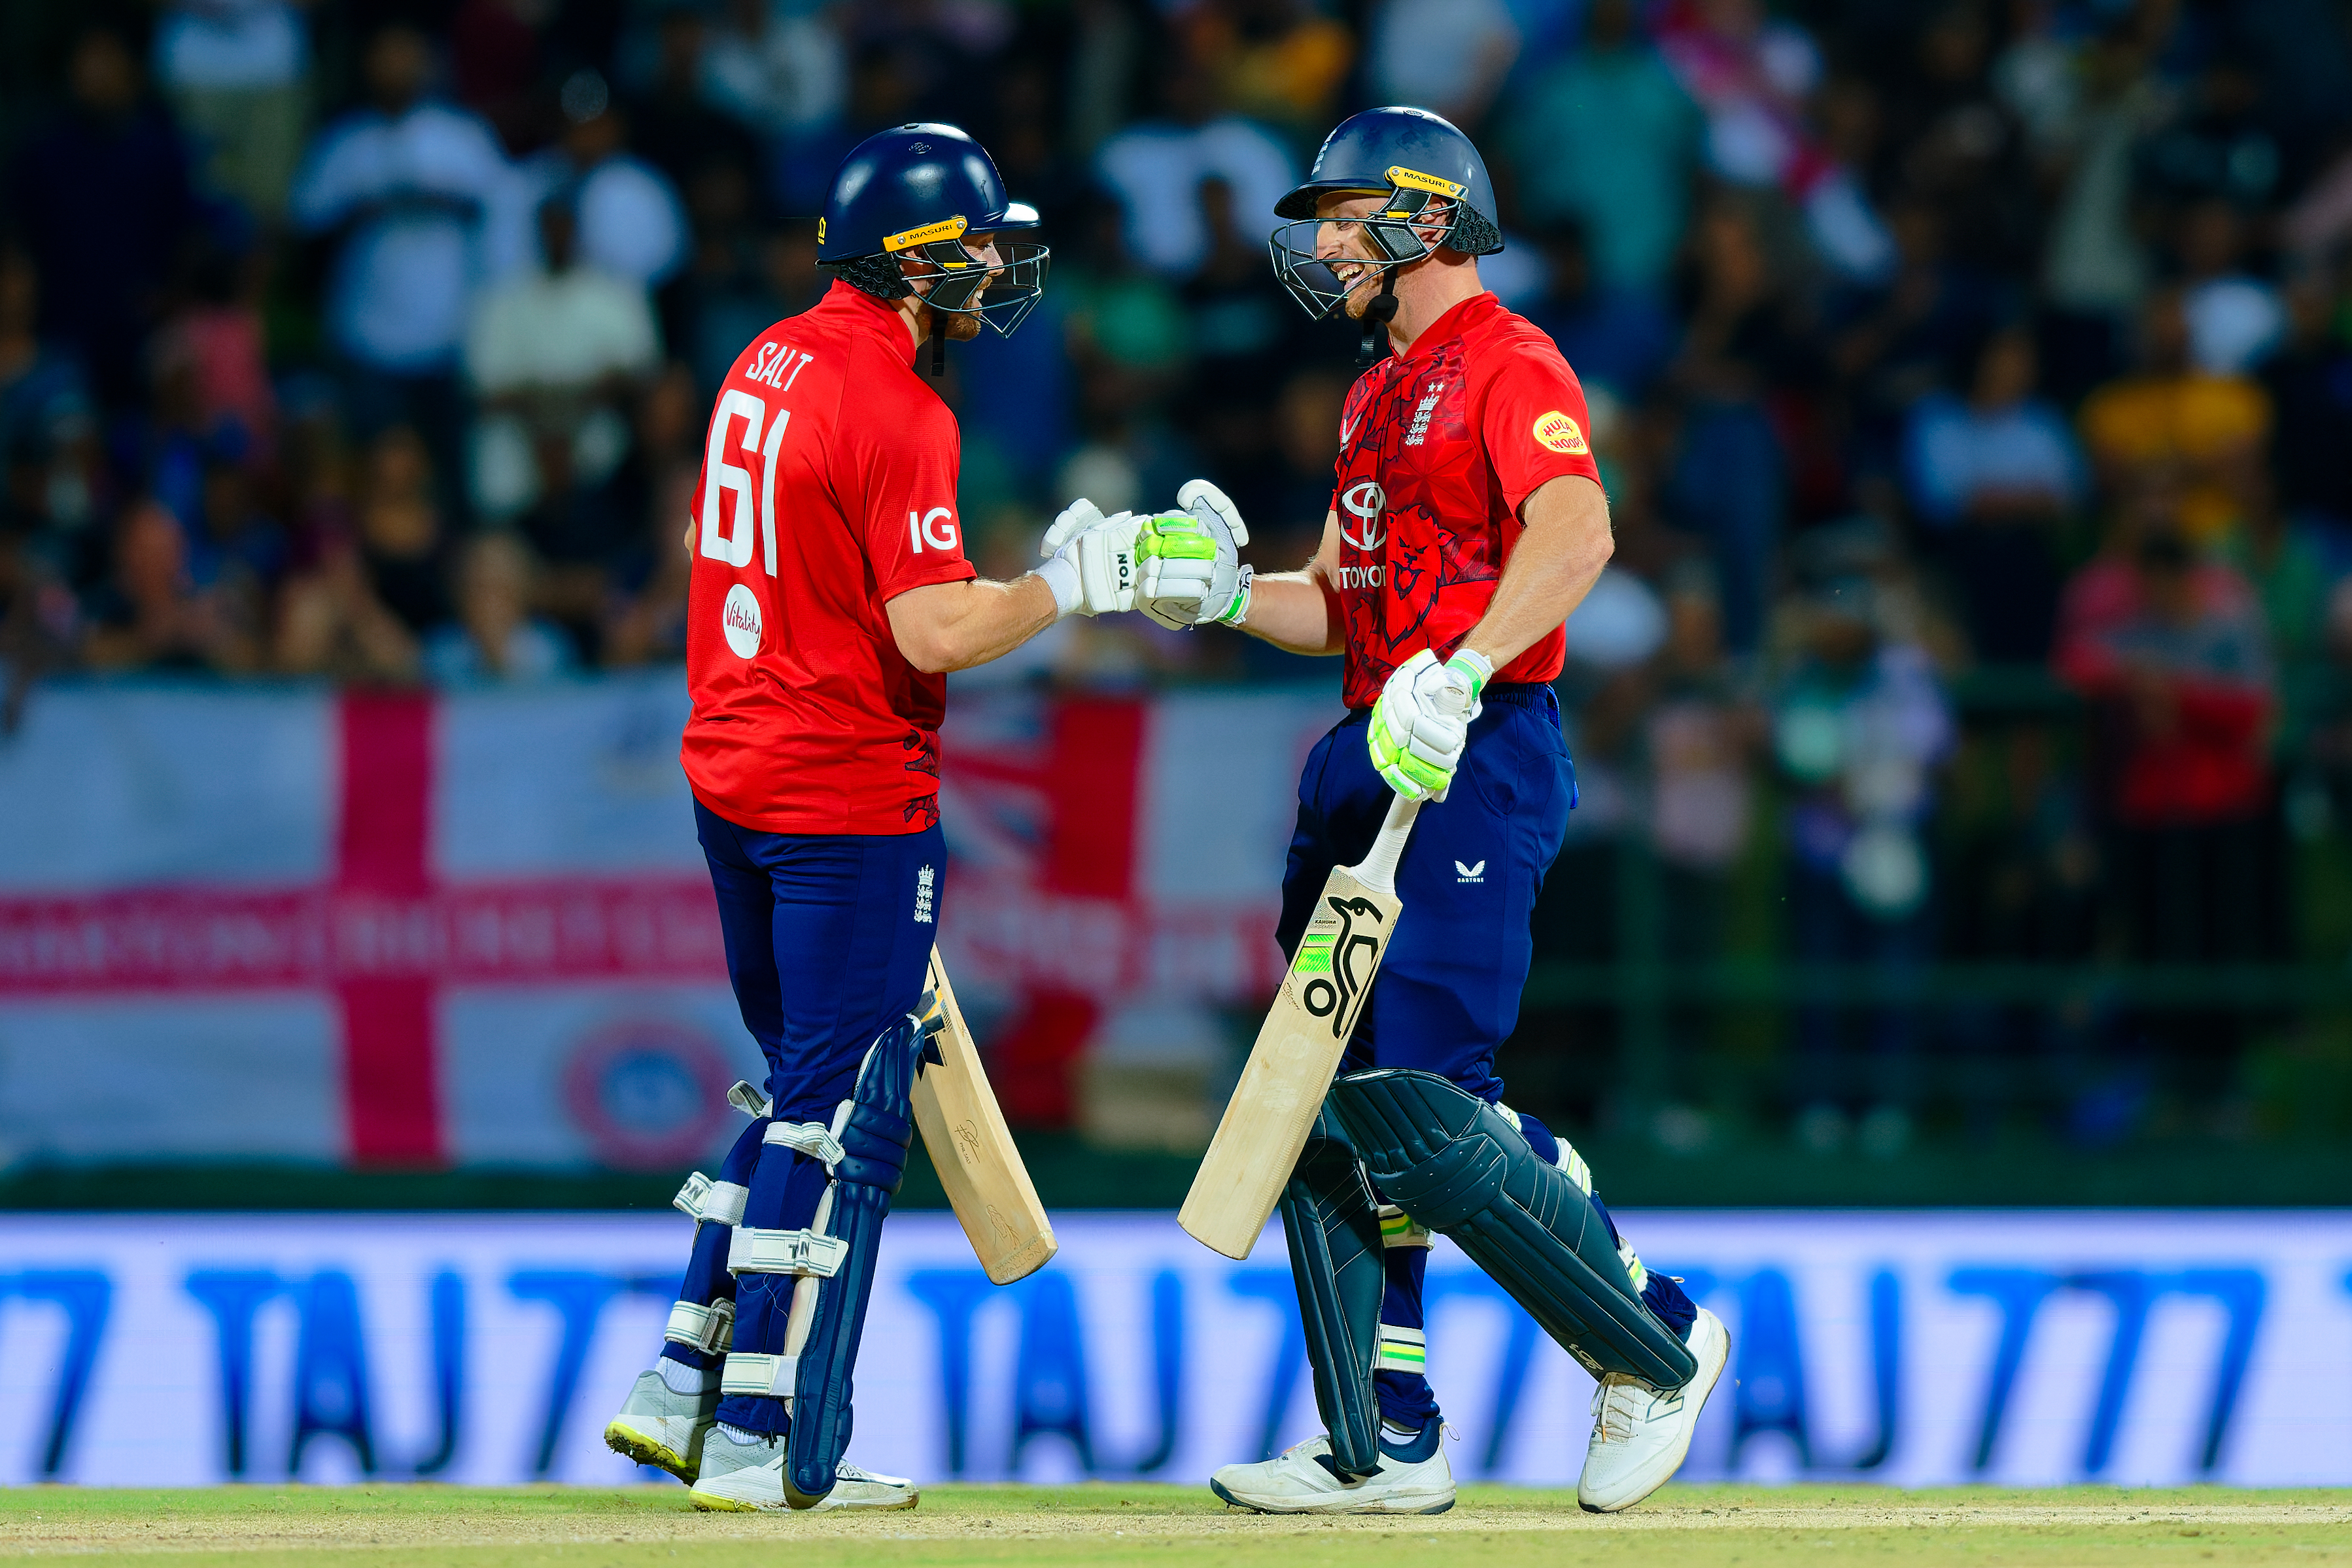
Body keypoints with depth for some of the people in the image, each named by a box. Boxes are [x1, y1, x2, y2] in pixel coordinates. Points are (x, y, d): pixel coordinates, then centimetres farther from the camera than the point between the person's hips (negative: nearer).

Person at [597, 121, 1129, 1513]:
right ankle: (765, 1444, -1)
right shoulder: (898, 412, -18)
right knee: (842, 1112, -2)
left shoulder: (766, 366, 9)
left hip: (731, 778, 9)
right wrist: (1075, 583, -11)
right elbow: (935, 633, -24)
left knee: (804, 1086, 19)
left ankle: (684, 1389, 16)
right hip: (853, 799, -9)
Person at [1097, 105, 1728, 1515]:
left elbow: (1577, 533, -26)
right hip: (1369, 763, 10)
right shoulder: (1378, 398, 22)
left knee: (1419, 1115, -15)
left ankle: (1658, 1351, 2)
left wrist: (1460, 673, -38)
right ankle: (1386, 1447, 10)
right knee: (1330, 1105, 5)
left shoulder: (1508, 365, -8)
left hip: (1480, 763, -10)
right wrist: (1222, 590, 5)